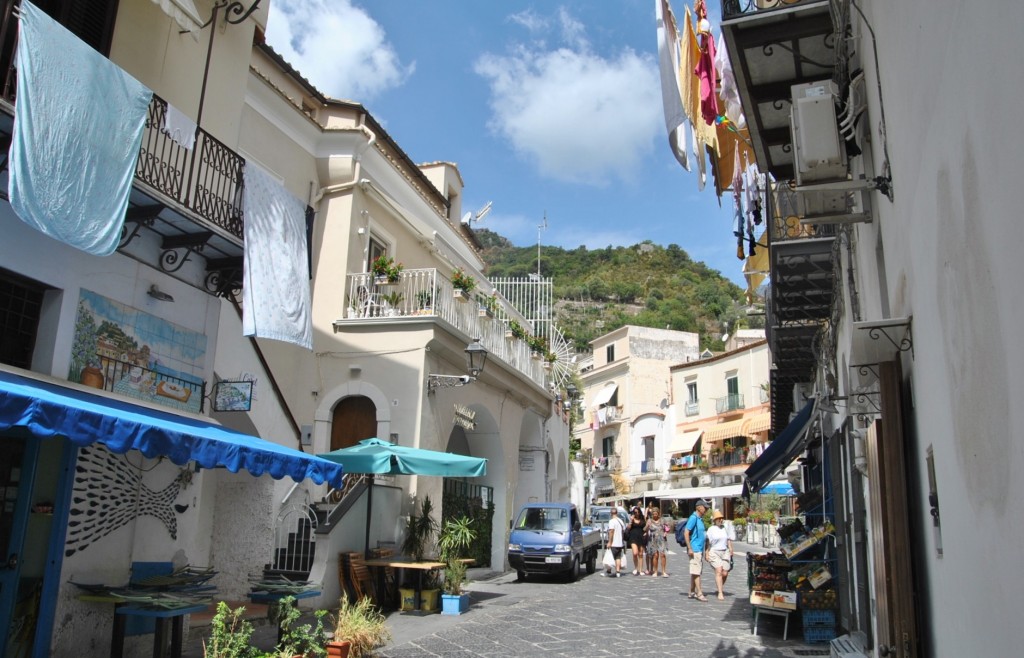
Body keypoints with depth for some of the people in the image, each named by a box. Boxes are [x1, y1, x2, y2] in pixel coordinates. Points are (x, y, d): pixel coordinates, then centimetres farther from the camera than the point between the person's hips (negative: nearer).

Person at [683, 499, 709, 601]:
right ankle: (699, 593, -6)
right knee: (696, 572, -7)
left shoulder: (700, 519, 15)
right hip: (695, 550, -9)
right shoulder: (693, 518, -13)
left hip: (699, 549, 9)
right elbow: (686, 533, -18)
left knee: (695, 572, 12)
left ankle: (692, 592, 17)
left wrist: (704, 550, 22)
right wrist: (689, 548, -20)